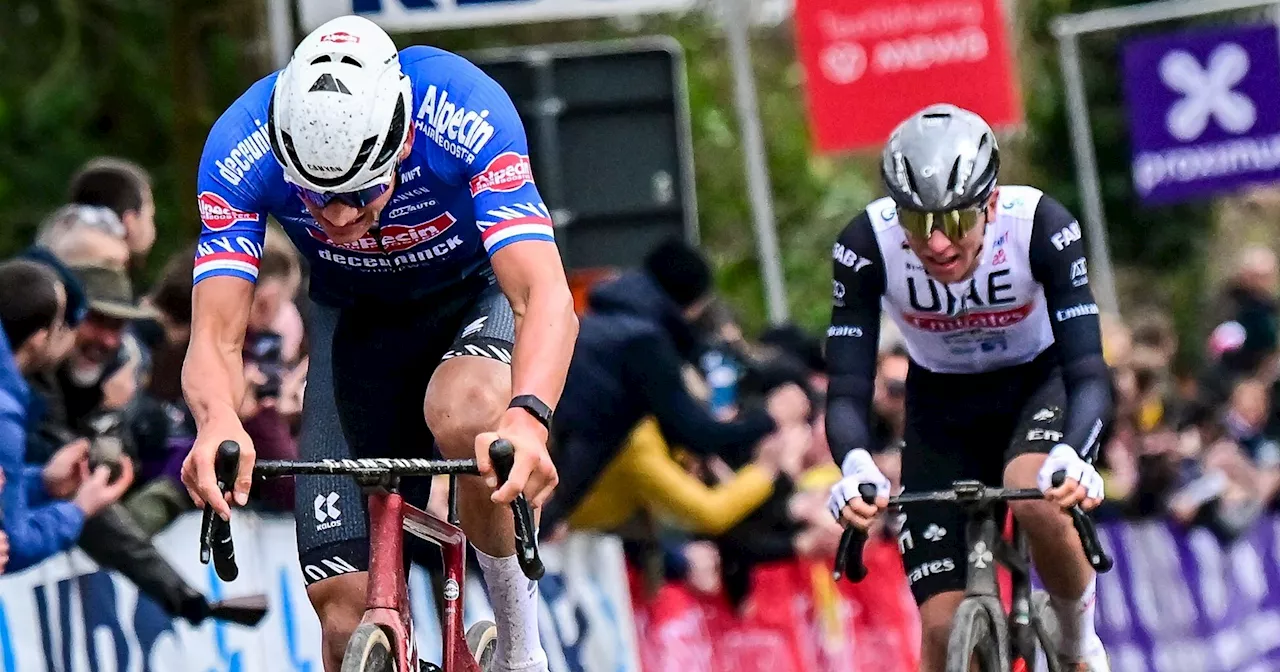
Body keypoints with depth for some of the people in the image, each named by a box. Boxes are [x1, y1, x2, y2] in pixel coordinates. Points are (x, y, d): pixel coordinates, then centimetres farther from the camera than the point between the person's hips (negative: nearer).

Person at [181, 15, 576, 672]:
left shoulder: (465, 114, -35)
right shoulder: (241, 146, -30)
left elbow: (547, 297, -43)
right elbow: (215, 338, -33)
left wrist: (528, 419, -63)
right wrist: (217, 424, -56)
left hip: (477, 293, -2)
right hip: (355, 316, 2)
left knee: (463, 415, -37)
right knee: (346, 610, -9)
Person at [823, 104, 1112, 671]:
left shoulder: (1040, 225, -30)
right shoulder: (867, 244, -27)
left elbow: (1088, 372, -33)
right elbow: (847, 390, -27)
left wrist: (1072, 456, -54)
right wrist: (855, 466, -49)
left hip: (1038, 384, -1)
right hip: (941, 405, 2)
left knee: (1037, 500, -36)